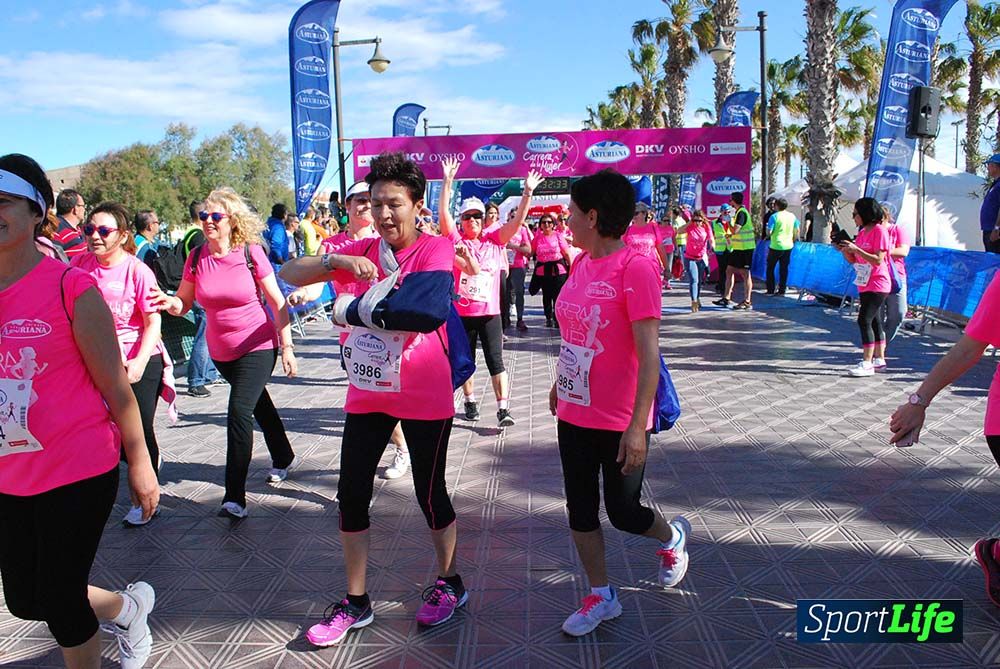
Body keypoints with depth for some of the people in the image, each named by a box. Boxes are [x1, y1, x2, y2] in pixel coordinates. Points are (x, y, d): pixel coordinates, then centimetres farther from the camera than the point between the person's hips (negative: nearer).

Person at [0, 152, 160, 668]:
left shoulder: (71, 288, -14)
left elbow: (115, 386, -10)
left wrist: (139, 464, -6)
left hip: (78, 472, -6)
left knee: (59, 602, 7)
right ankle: (129, 607, 45)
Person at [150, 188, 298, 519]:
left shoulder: (251, 253, -13)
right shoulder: (197, 258, -3)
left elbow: (278, 302, -8)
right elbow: (183, 304, 3)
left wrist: (287, 346, -9)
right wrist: (169, 301, -21)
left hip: (258, 346, -5)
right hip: (221, 351, 5)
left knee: (239, 412, -17)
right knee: (259, 405, 22)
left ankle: (235, 497, -11)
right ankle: (283, 458, 45)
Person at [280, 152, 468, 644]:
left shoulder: (435, 249, -13)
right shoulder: (362, 251, 4)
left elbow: (427, 309, -32)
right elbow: (289, 274, 0)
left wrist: (350, 309, -21)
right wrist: (337, 261, -20)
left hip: (425, 398, -5)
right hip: (367, 394, 5)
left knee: (430, 493, 8)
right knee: (351, 493, 8)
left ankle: (449, 583, 34)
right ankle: (355, 602, 26)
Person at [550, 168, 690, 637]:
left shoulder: (636, 267, -20)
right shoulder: (580, 264, 4)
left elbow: (649, 356, -22)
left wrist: (637, 426, -24)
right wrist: (558, 384, 23)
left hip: (619, 422, -7)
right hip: (574, 414, 7)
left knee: (622, 512, 8)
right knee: (580, 509, 13)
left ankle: (672, 538, 41)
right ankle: (601, 596, 31)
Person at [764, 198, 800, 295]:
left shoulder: (774, 216, -12)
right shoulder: (792, 216, 4)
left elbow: (769, 232, -15)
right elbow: (797, 231, 9)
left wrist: (768, 234, 7)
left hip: (776, 246, -5)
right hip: (788, 246, 5)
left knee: (770, 268, 7)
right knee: (784, 269, 11)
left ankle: (770, 290, 5)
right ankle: (782, 290, 13)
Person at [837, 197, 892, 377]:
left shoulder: (879, 230, -13)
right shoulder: (862, 232, 12)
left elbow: (878, 260, -20)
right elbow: (854, 260, 14)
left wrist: (856, 249, -24)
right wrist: (845, 250, -4)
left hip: (877, 285, -9)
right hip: (864, 285, 9)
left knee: (864, 320, -14)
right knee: (874, 322, 14)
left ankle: (867, 363, -13)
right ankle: (879, 359, 23)